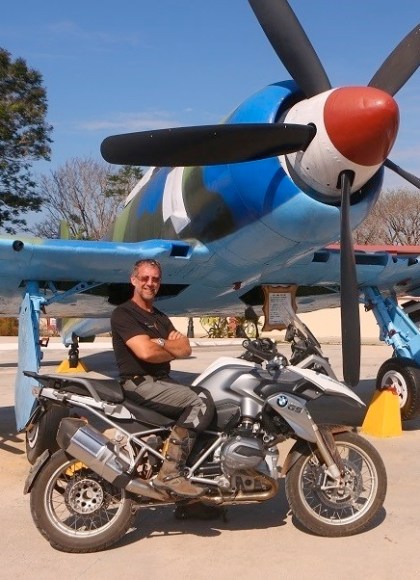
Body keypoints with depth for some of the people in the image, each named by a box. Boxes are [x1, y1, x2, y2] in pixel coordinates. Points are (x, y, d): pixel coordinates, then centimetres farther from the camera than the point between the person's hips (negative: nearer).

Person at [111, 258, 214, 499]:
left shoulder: (160, 317, 20)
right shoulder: (123, 313, -6)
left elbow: (186, 348, 5)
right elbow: (145, 352, -21)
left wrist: (161, 343, -12)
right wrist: (173, 350, -3)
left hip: (163, 381, 9)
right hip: (141, 383, -8)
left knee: (210, 397, -2)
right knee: (202, 402, -22)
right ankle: (170, 473, -21)